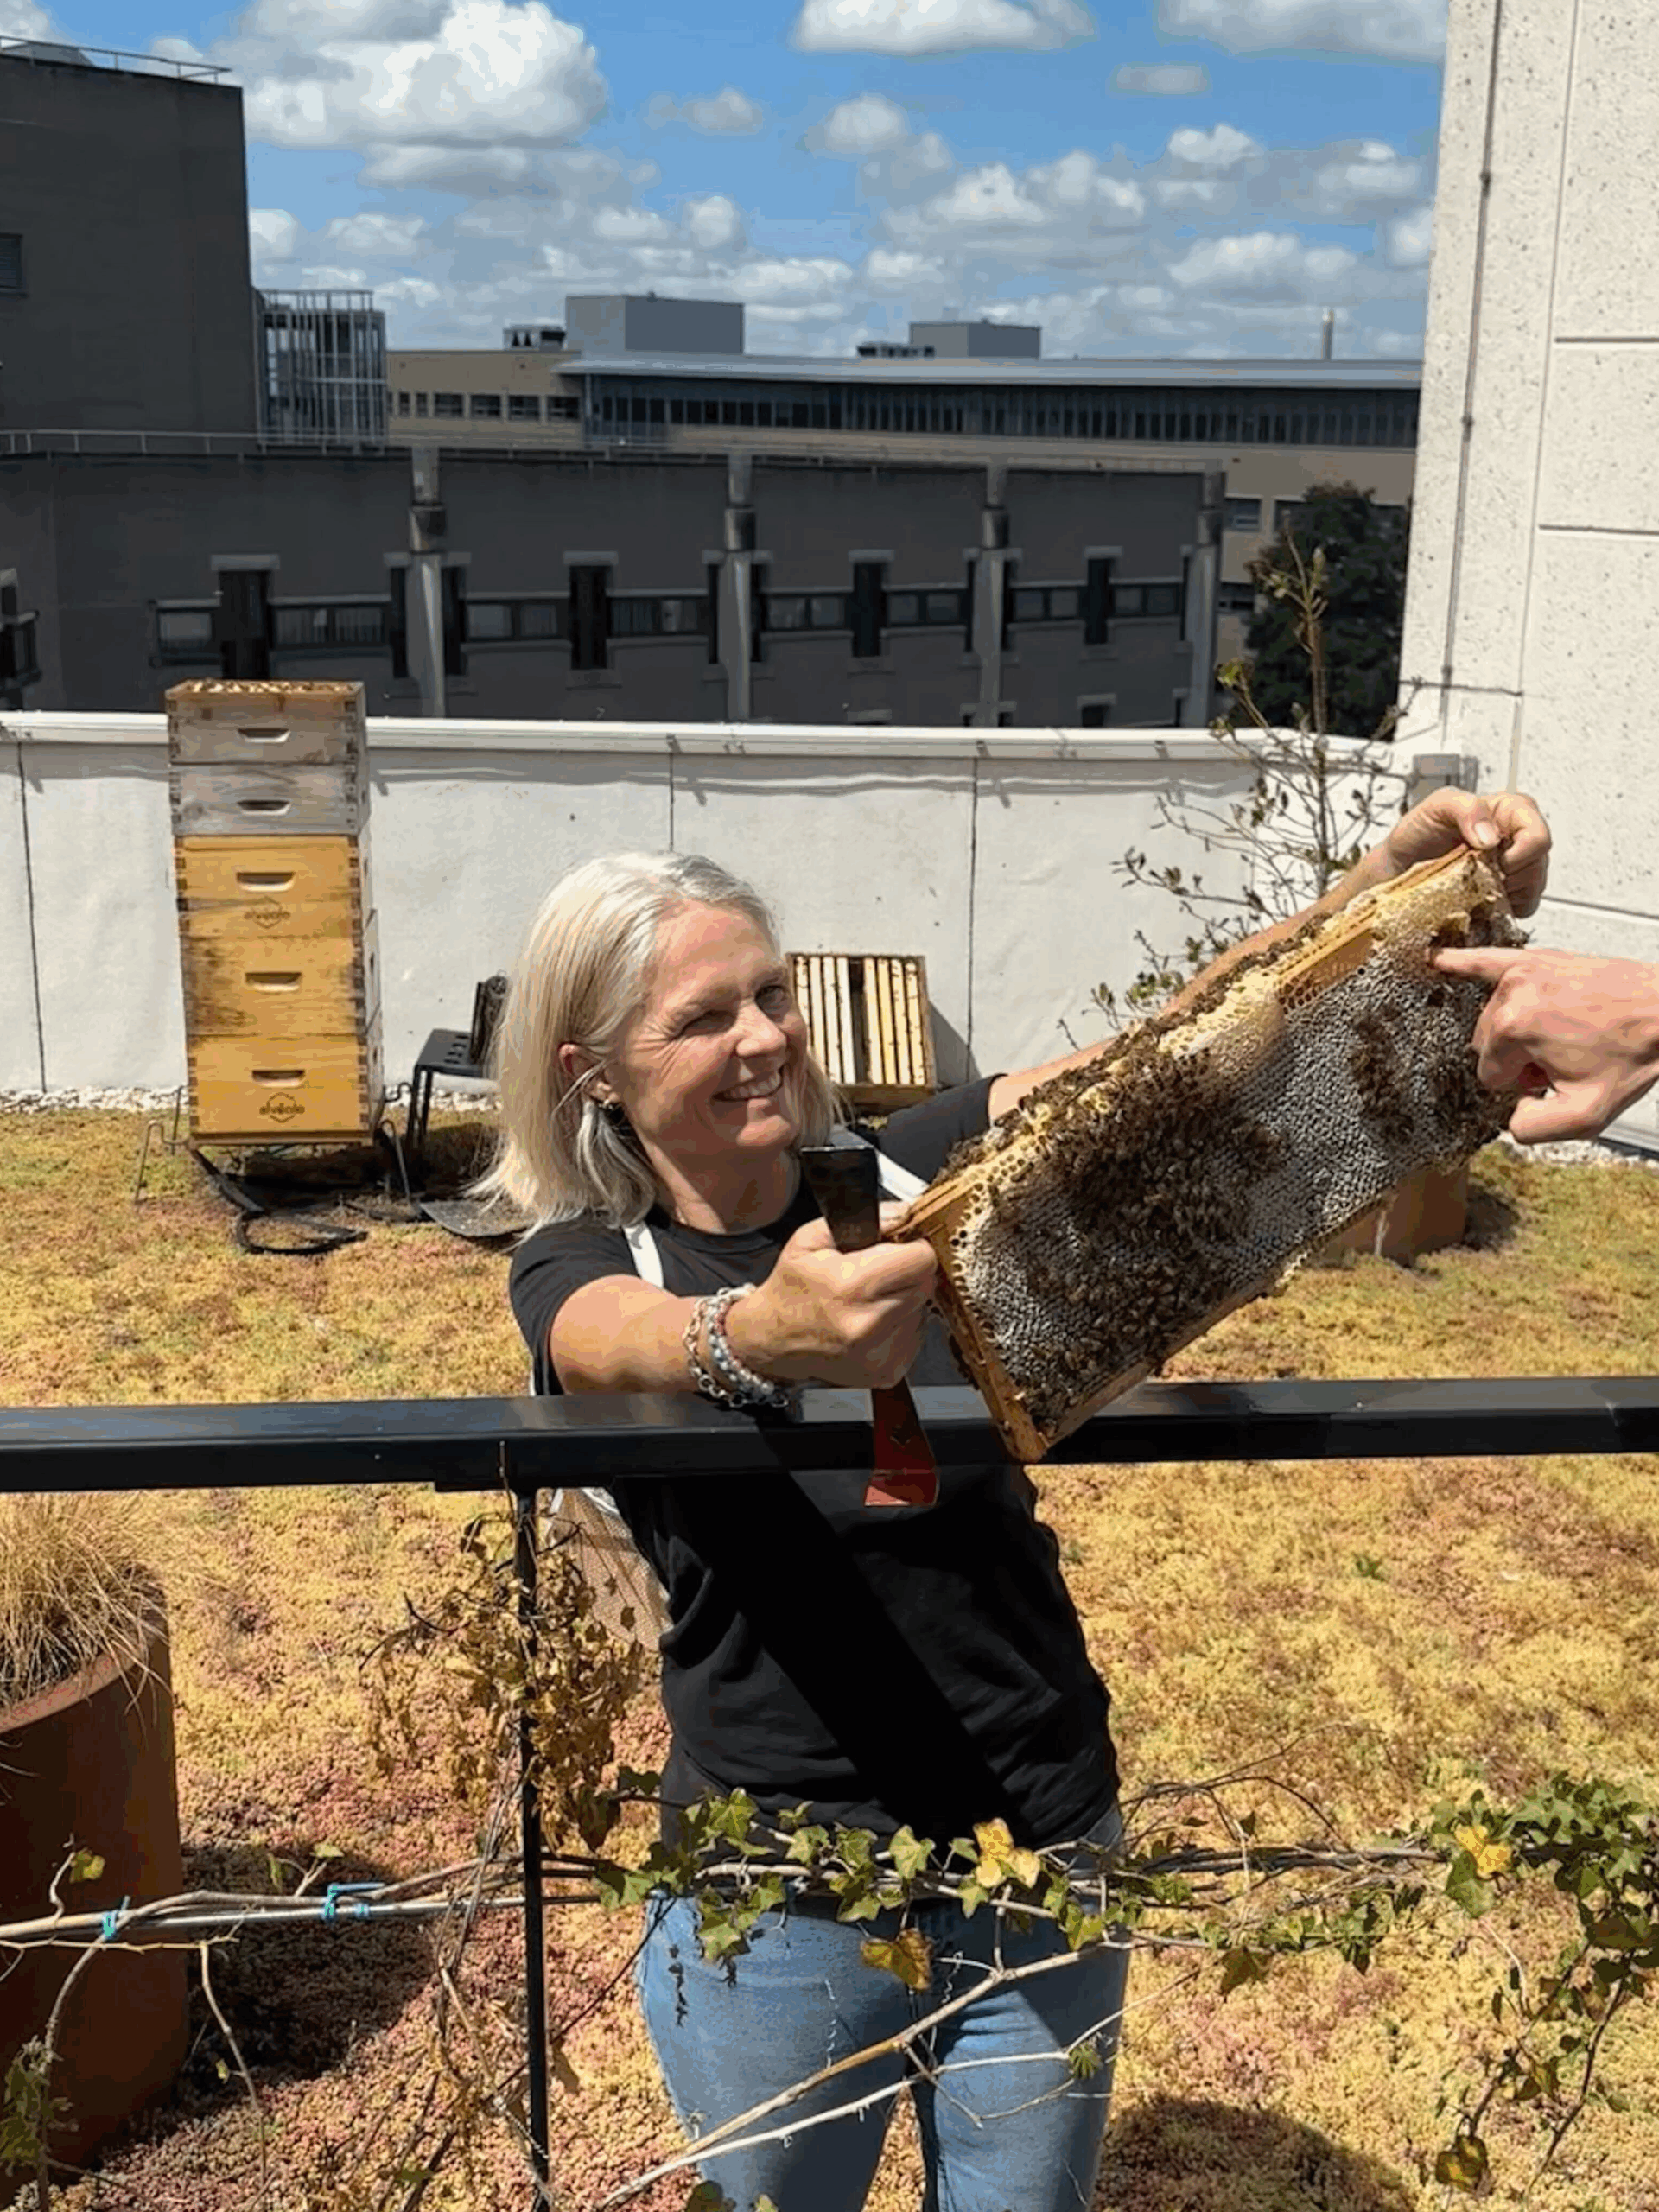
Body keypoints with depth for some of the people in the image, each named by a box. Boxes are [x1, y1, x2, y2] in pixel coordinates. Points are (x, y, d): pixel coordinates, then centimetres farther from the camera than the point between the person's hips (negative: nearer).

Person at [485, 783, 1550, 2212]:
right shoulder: (581, 1263, -9)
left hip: (1044, 1865, 2)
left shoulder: (902, 1173, -3)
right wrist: (766, 1338, -56)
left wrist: (1401, 872, -29)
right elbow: (641, 1343, -33)